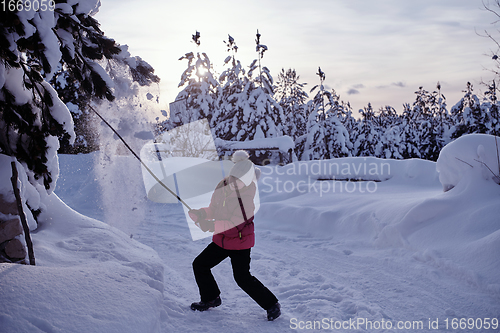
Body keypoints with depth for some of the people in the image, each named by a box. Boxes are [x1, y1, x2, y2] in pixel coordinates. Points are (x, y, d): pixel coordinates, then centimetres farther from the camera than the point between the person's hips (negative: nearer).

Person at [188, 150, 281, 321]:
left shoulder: (248, 195, -24)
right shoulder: (222, 186, -5)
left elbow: (234, 224, -28)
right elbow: (213, 210, 5)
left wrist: (211, 226, -38)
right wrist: (200, 213, -16)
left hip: (241, 242, -7)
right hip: (221, 240, 7)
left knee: (242, 278, -6)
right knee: (199, 265, 10)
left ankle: (272, 304, 14)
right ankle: (211, 298, 33)